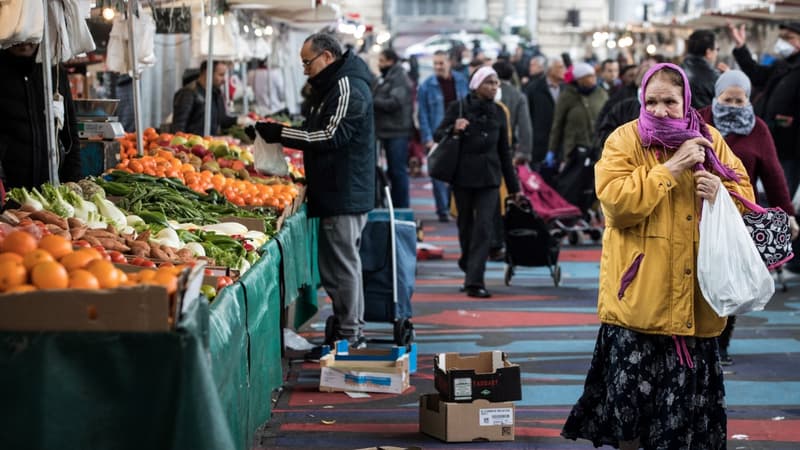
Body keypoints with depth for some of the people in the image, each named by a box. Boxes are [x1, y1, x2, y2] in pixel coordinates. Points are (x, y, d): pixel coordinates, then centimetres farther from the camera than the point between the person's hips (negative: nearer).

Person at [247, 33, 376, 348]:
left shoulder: (348, 88, -14)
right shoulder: (333, 87, 20)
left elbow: (331, 136, -21)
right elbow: (318, 133, 22)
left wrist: (281, 133, -18)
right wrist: (279, 133, 10)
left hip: (345, 194, -11)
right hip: (336, 192, 11)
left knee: (343, 263, -6)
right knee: (334, 265, 13)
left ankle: (351, 336, -1)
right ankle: (344, 330, 19)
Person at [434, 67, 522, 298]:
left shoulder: (498, 112, 8)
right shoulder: (459, 108, -2)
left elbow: (505, 151, 14)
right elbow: (438, 135, 2)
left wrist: (514, 187, 13)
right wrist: (453, 129, -21)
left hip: (489, 177, 1)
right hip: (462, 176, -1)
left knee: (483, 227, -9)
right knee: (466, 225, 10)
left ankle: (474, 280, -11)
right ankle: (469, 269, 30)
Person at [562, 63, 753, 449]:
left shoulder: (709, 140, 7)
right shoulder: (624, 140, -4)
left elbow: (744, 193, 11)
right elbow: (616, 201, -18)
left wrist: (719, 191, -12)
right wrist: (671, 168, -21)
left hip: (695, 298, 3)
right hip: (640, 296, -3)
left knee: (687, 387, 10)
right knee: (632, 387, 3)